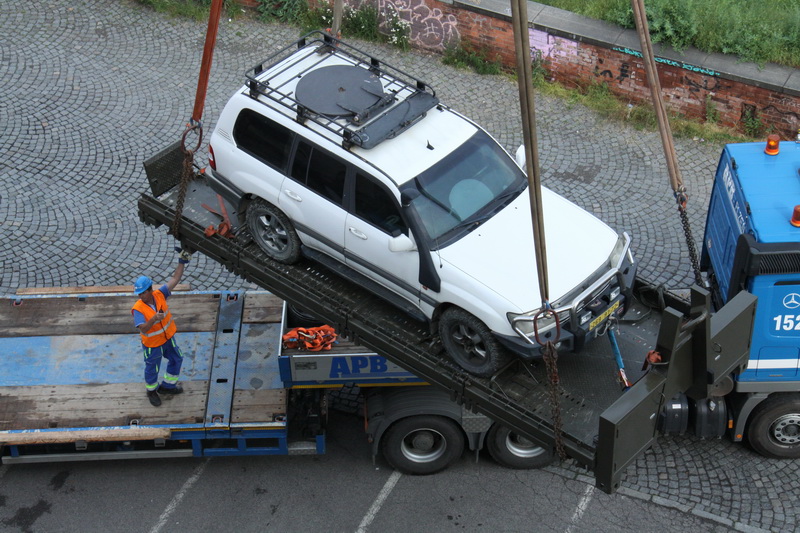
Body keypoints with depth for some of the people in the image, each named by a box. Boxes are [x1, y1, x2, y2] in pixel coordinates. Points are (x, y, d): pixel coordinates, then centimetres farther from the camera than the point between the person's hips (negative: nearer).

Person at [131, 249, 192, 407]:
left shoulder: (159, 295, -17)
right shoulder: (138, 309, -29)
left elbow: (175, 279, -14)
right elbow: (143, 329, -39)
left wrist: (182, 262, -22)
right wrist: (153, 319, -56)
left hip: (168, 338, 6)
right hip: (152, 344, -5)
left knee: (176, 359, 23)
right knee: (152, 369, 14)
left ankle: (168, 386, 45)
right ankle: (152, 391, 43)